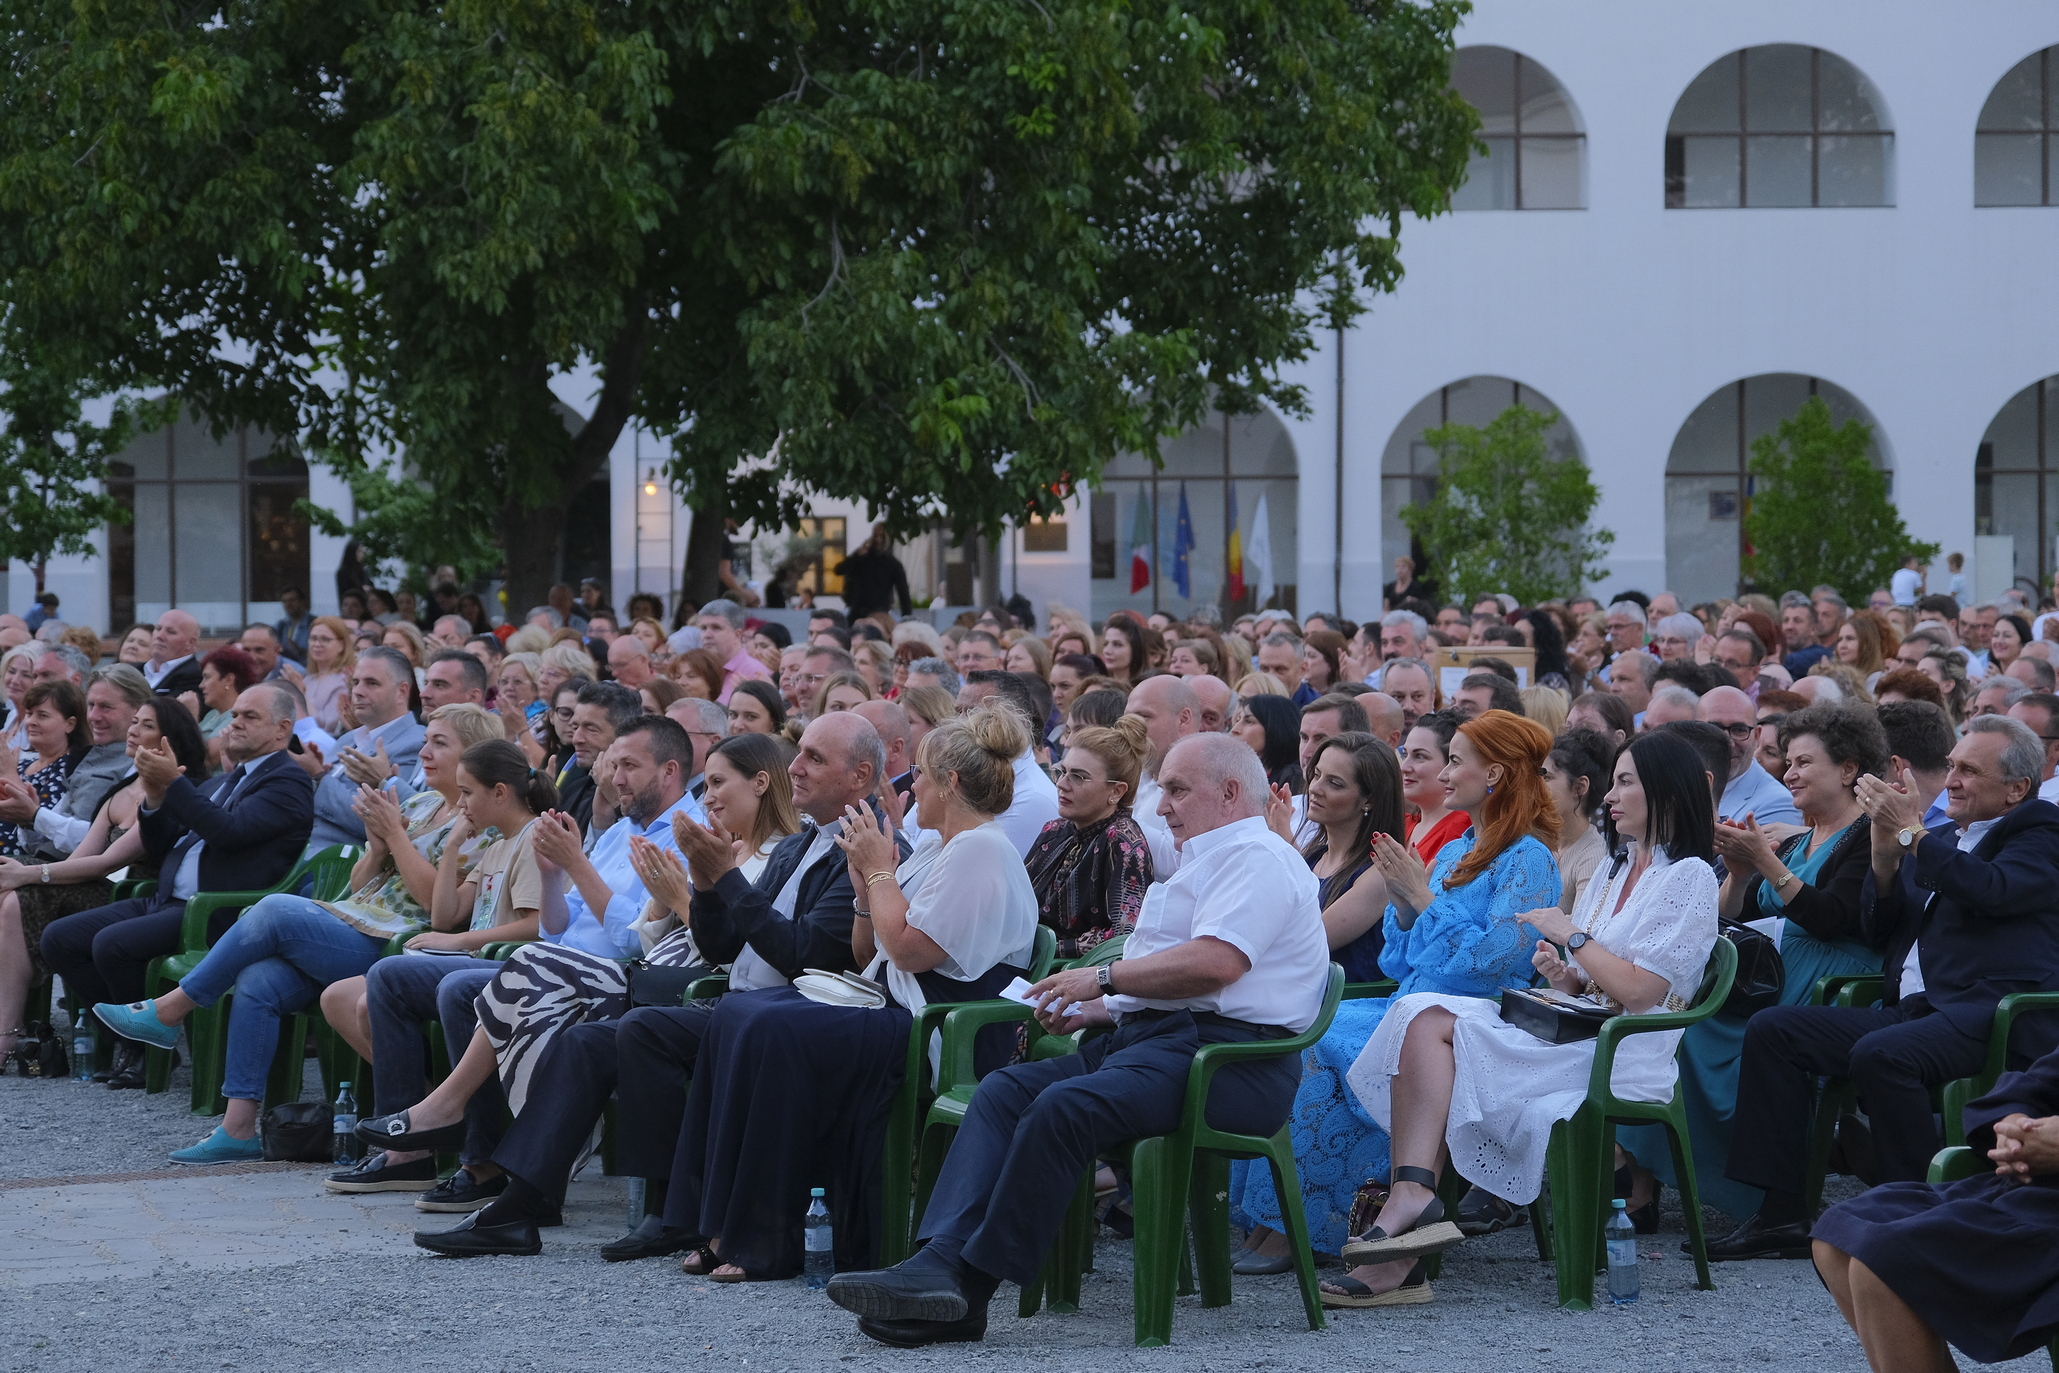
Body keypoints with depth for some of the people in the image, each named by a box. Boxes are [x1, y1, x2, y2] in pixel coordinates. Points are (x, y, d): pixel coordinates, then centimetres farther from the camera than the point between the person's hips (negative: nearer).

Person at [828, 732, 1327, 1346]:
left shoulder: (1255, 856, -5)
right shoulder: (1208, 861, 31)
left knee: (1064, 1106, -30)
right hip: (1149, 1036, 11)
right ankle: (940, 1263, -25)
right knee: (1004, 1091, -8)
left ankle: (971, 1288, -28)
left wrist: (1105, 978, -9)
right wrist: (1098, 1008, 12)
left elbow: (1214, 962, -21)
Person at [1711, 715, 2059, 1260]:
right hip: (1909, 1009, 9)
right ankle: (1781, 1212, -7)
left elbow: (1991, 890, -17)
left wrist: (1911, 832, -12)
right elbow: (1878, 931, 21)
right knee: (1772, 1029, -4)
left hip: (1988, 1012, -8)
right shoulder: (1939, 839, 26)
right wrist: (1885, 855, 4)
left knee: (1880, 1054, -35)